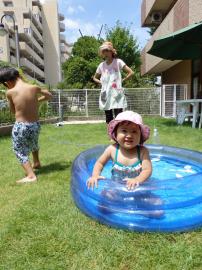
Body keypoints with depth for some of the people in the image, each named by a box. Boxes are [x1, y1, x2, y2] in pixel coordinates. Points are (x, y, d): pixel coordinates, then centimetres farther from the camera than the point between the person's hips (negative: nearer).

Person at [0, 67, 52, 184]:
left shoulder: (10, 92, -10)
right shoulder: (34, 88, -5)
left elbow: (13, 111, 3)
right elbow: (49, 95, 13)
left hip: (20, 126, -4)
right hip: (36, 125, 4)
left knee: (20, 151, 12)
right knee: (34, 144, 31)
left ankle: (31, 175, 1)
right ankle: (37, 163, 51)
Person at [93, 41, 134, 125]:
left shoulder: (118, 62, 0)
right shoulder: (101, 65, 10)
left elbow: (131, 72, -2)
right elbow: (95, 78, 24)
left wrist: (122, 80, -5)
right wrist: (101, 82, 8)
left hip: (116, 94, -4)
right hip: (106, 95, 4)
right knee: (108, 120, 7)